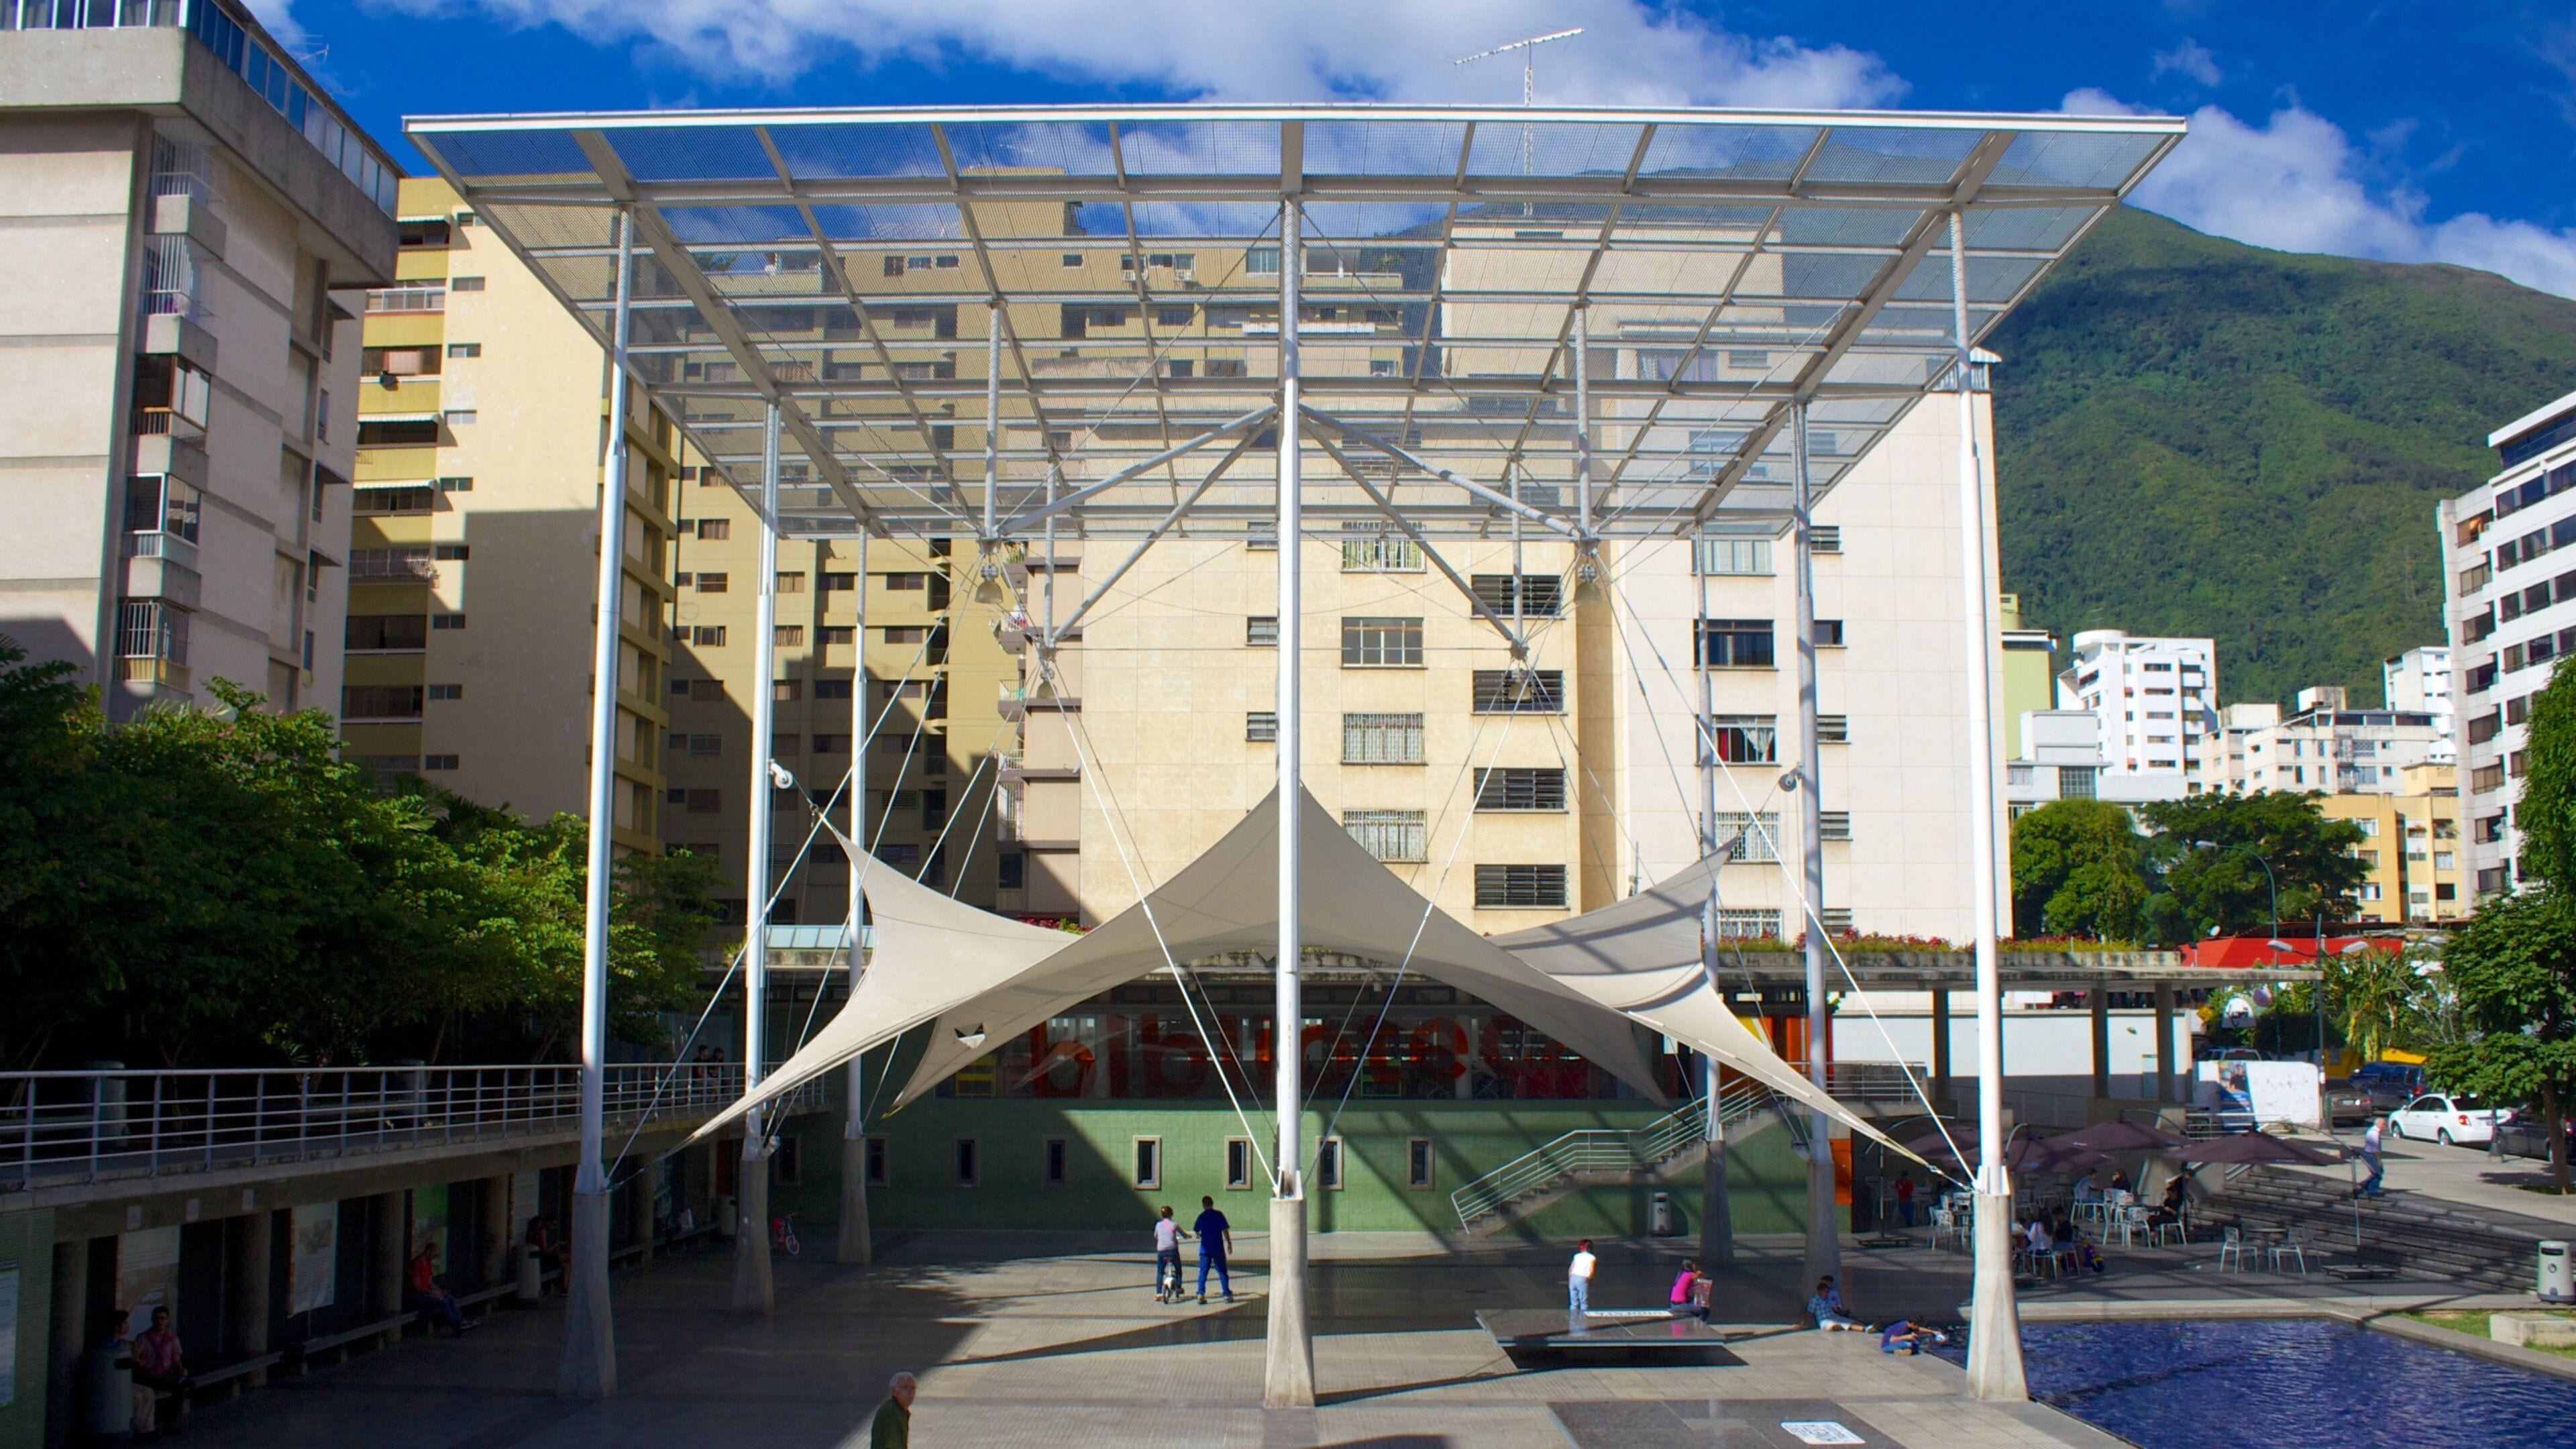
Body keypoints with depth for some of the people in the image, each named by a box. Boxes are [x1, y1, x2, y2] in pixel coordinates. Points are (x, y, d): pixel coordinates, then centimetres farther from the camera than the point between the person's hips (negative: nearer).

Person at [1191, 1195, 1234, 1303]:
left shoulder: (1202, 1216, 2)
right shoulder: (1219, 1215, -3)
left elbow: (1196, 1231, 14)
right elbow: (1225, 1230, -7)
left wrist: (1198, 1235, 36)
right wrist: (1229, 1243, 0)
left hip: (1205, 1248, 1)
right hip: (1218, 1248, -1)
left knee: (1203, 1272, 6)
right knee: (1222, 1271, 5)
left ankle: (1201, 1294, -2)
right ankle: (1227, 1295, 5)